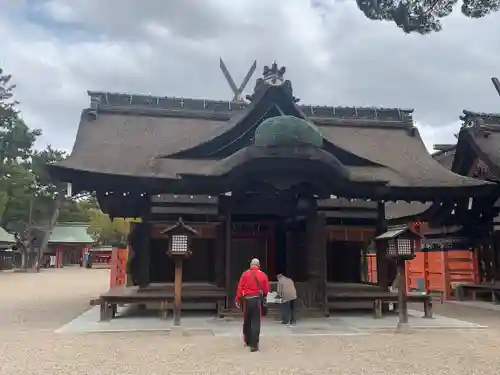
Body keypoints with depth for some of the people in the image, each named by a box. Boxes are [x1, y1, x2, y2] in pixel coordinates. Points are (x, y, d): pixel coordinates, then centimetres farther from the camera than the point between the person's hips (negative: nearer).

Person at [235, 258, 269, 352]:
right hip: (257, 300, -1)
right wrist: (263, 296, 23)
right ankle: (254, 345, -6)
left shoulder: (245, 274, -1)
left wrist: (238, 299, 1)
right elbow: (266, 289, 3)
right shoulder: (263, 275, -1)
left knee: (247, 322, 18)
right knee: (255, 323, 0)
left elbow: (240, 287, -4)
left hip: (246, 300, 1)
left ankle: (248, 341, 32)